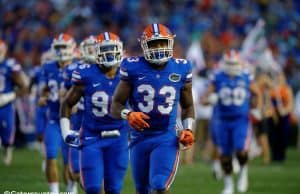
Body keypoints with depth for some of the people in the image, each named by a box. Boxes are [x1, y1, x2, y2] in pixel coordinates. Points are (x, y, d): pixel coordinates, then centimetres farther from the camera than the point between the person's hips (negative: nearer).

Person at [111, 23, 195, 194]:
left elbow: (188, 106, 15)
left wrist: (188, 129, -1)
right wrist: (128, 115, -22)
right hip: (140, 139, 1)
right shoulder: (133, 68, -4)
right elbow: (116, 105, 0)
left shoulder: (181, 69, 1)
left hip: (166, 139, -1)